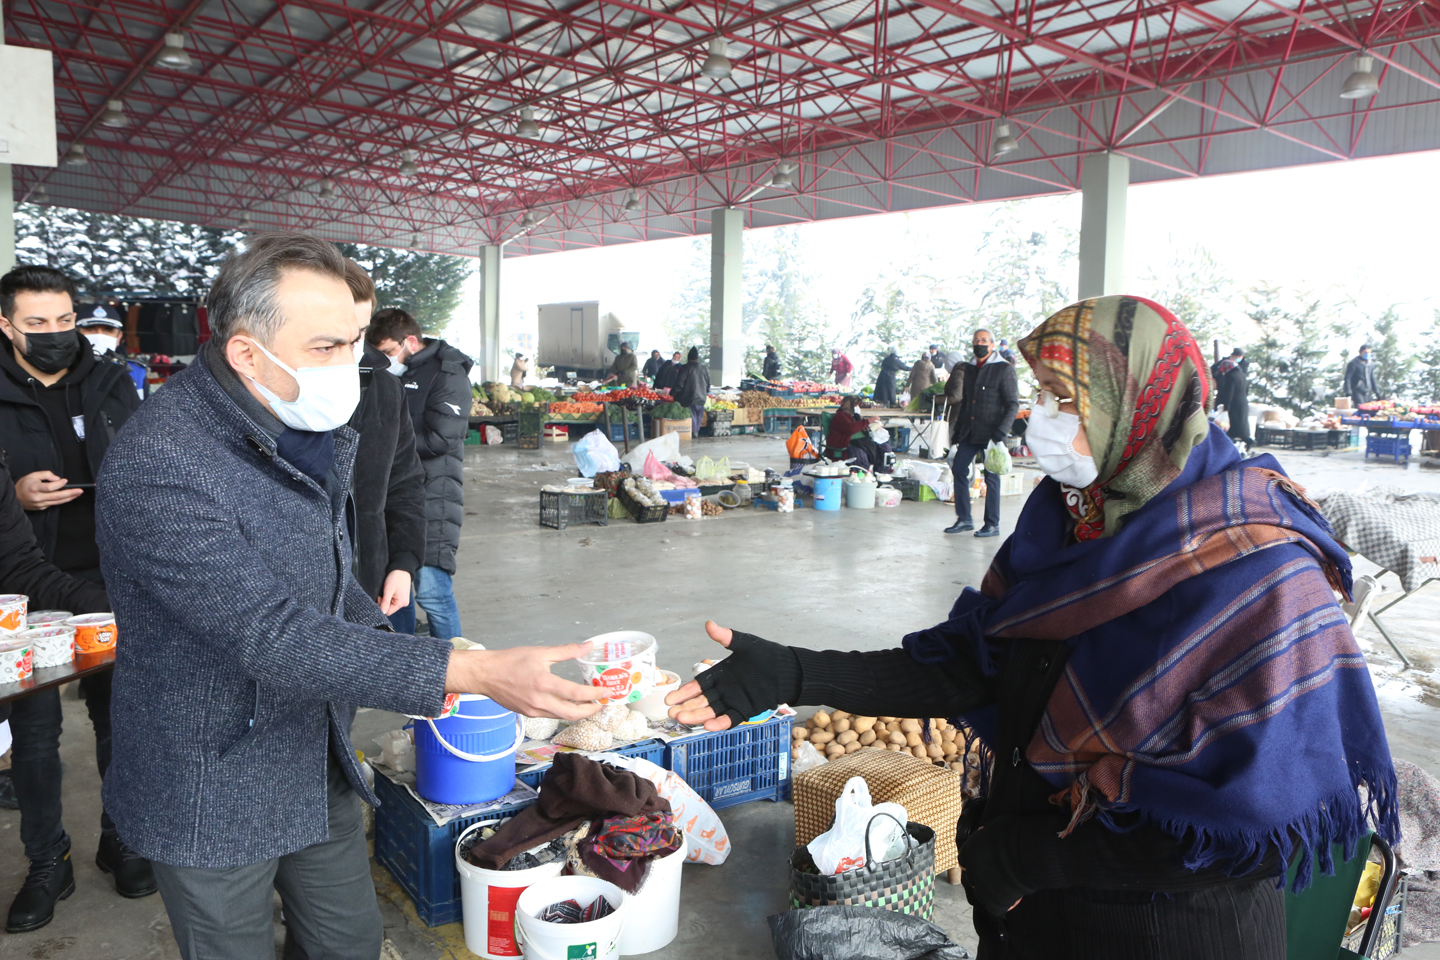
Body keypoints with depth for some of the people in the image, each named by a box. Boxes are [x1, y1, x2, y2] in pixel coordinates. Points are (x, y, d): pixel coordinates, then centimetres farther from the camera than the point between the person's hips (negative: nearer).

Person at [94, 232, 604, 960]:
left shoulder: (314, 430, 0)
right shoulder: (156, 469, -28)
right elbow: (270, 635, -35)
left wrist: (389, 646, -3)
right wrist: (469, 672, -42)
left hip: (317, 763, 7)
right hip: (212, 800, -7)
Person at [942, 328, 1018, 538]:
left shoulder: (1004, 369, -5)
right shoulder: (968, 369, 13)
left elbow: (1013, 405, -9)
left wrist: (1000, 433, -19)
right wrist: (957, 430, 13)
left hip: (990, 434, -6)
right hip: (969, 432, 6)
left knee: (991, 477, -1)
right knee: (959, 469, 3)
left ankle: (992, 525, 8)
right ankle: (964, 519, 14)